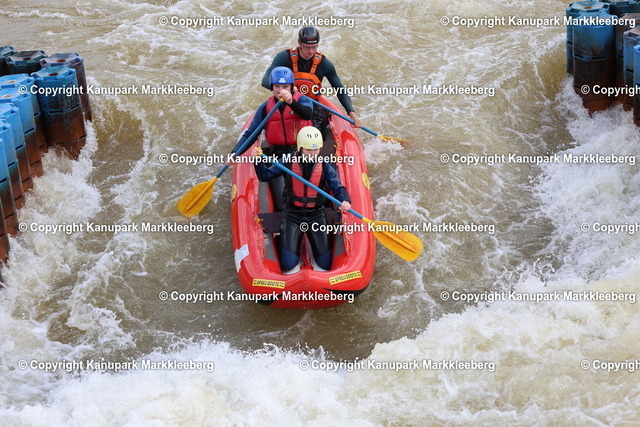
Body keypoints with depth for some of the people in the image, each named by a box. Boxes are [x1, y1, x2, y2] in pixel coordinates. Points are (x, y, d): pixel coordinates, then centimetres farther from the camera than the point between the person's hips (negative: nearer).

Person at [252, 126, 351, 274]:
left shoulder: (324, 166, -4)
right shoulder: (288, 163, -6)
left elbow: (338, 187, -13)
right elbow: (265, 176, 0)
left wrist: (345, 200, -35)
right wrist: (258, 161, -19)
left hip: (316, 215, 1)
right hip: (292, 215, -1)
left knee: (325, 264, -1)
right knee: (289, 265, -8)